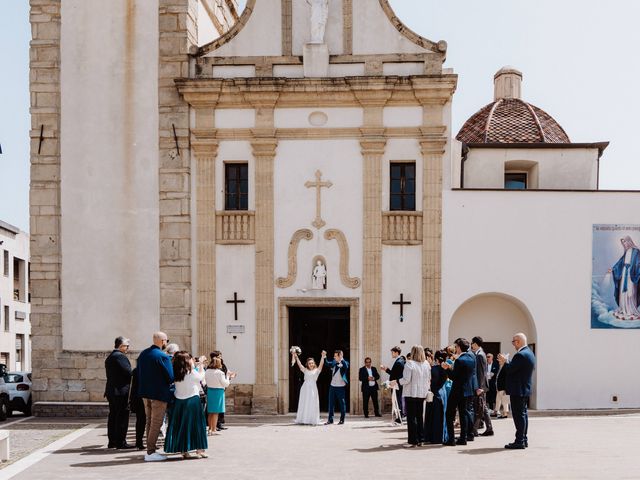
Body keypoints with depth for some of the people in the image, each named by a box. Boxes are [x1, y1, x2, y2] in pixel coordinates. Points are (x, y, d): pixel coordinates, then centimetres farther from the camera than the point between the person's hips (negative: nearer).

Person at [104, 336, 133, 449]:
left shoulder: (109, 358, 17)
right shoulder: (120, 356, -14)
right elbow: (128, 372, -18)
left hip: (111, 391, 10)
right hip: (121, 391, -10)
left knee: (113, 416, 13)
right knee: (122, 417, -5)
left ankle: (112, 441, 17)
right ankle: (121, 442, -4)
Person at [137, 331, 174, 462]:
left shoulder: (143, 354, 7)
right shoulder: (163, 357, -18)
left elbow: (139, 373, 12)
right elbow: (171, 377, -16)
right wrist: (169, 384, 5)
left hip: (145, 393, 8)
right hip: (159, 393, -8)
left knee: (149, 422, 17)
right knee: (156, 423, -3)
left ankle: (150, 449, 22)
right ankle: (151, 452, -3)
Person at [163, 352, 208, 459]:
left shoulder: (176, 374, 0)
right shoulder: (192, 373, -13)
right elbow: (201, 376, 4)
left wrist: (194, 366, 20)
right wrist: (200, 366, 21)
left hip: (179, 402, 5)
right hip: (192, 400, -5)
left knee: (181, 426, 9)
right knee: (196, 425, 4)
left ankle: (184, 451, 10)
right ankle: (199, 450, 5)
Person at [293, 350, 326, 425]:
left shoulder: (317, 370, 6)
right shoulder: (305, 370, 10)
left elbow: (321, 365, -8)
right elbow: (299, 364, 3)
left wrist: (322, 357, -22)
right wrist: (296, 357, -7)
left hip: (313, 388, -2)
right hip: (305, 388, 2)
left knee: (312, 404, -1)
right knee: (304, 404, 3)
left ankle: (312, 420, 1)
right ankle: (303, 420, 5)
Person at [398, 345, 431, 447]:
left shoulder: (409, 364, -15)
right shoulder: (426, 364, 3)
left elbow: (406, 380, -17)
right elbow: (429, 379, 9)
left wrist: (398, 381, 0)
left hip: (411, 394, -6)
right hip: (422, 393, 6)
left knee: (411, 417, -1)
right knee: (420, 416, 15)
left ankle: (413, 441, -2)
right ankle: (420, 439, 18)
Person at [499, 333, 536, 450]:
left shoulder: (520, 355, -21)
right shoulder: (529, 353, 13)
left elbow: (510, 369, -21)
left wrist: (505, 361, -4)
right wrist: (507, 362, 12)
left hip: (518, 390, -10)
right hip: (525, 389, 10)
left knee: (519, 415, -7)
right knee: (523, 414, 15)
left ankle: (519, 441, -6)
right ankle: (524, 439, 21)